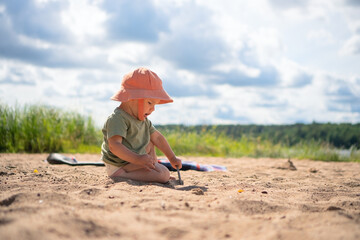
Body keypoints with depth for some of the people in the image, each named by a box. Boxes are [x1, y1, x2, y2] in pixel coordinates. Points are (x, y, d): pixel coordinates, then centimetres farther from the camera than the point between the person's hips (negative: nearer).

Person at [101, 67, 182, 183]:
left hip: (133, 160, 10)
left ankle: (154, 164, 11)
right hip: (118, 166, -10)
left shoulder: (143, 120, 10)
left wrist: (172, 158, 18)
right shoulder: (117, 119, -23)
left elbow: (157, 137, 21)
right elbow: (114, 146, -35)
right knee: (164, 174, -23)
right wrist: (137, 159, -44)